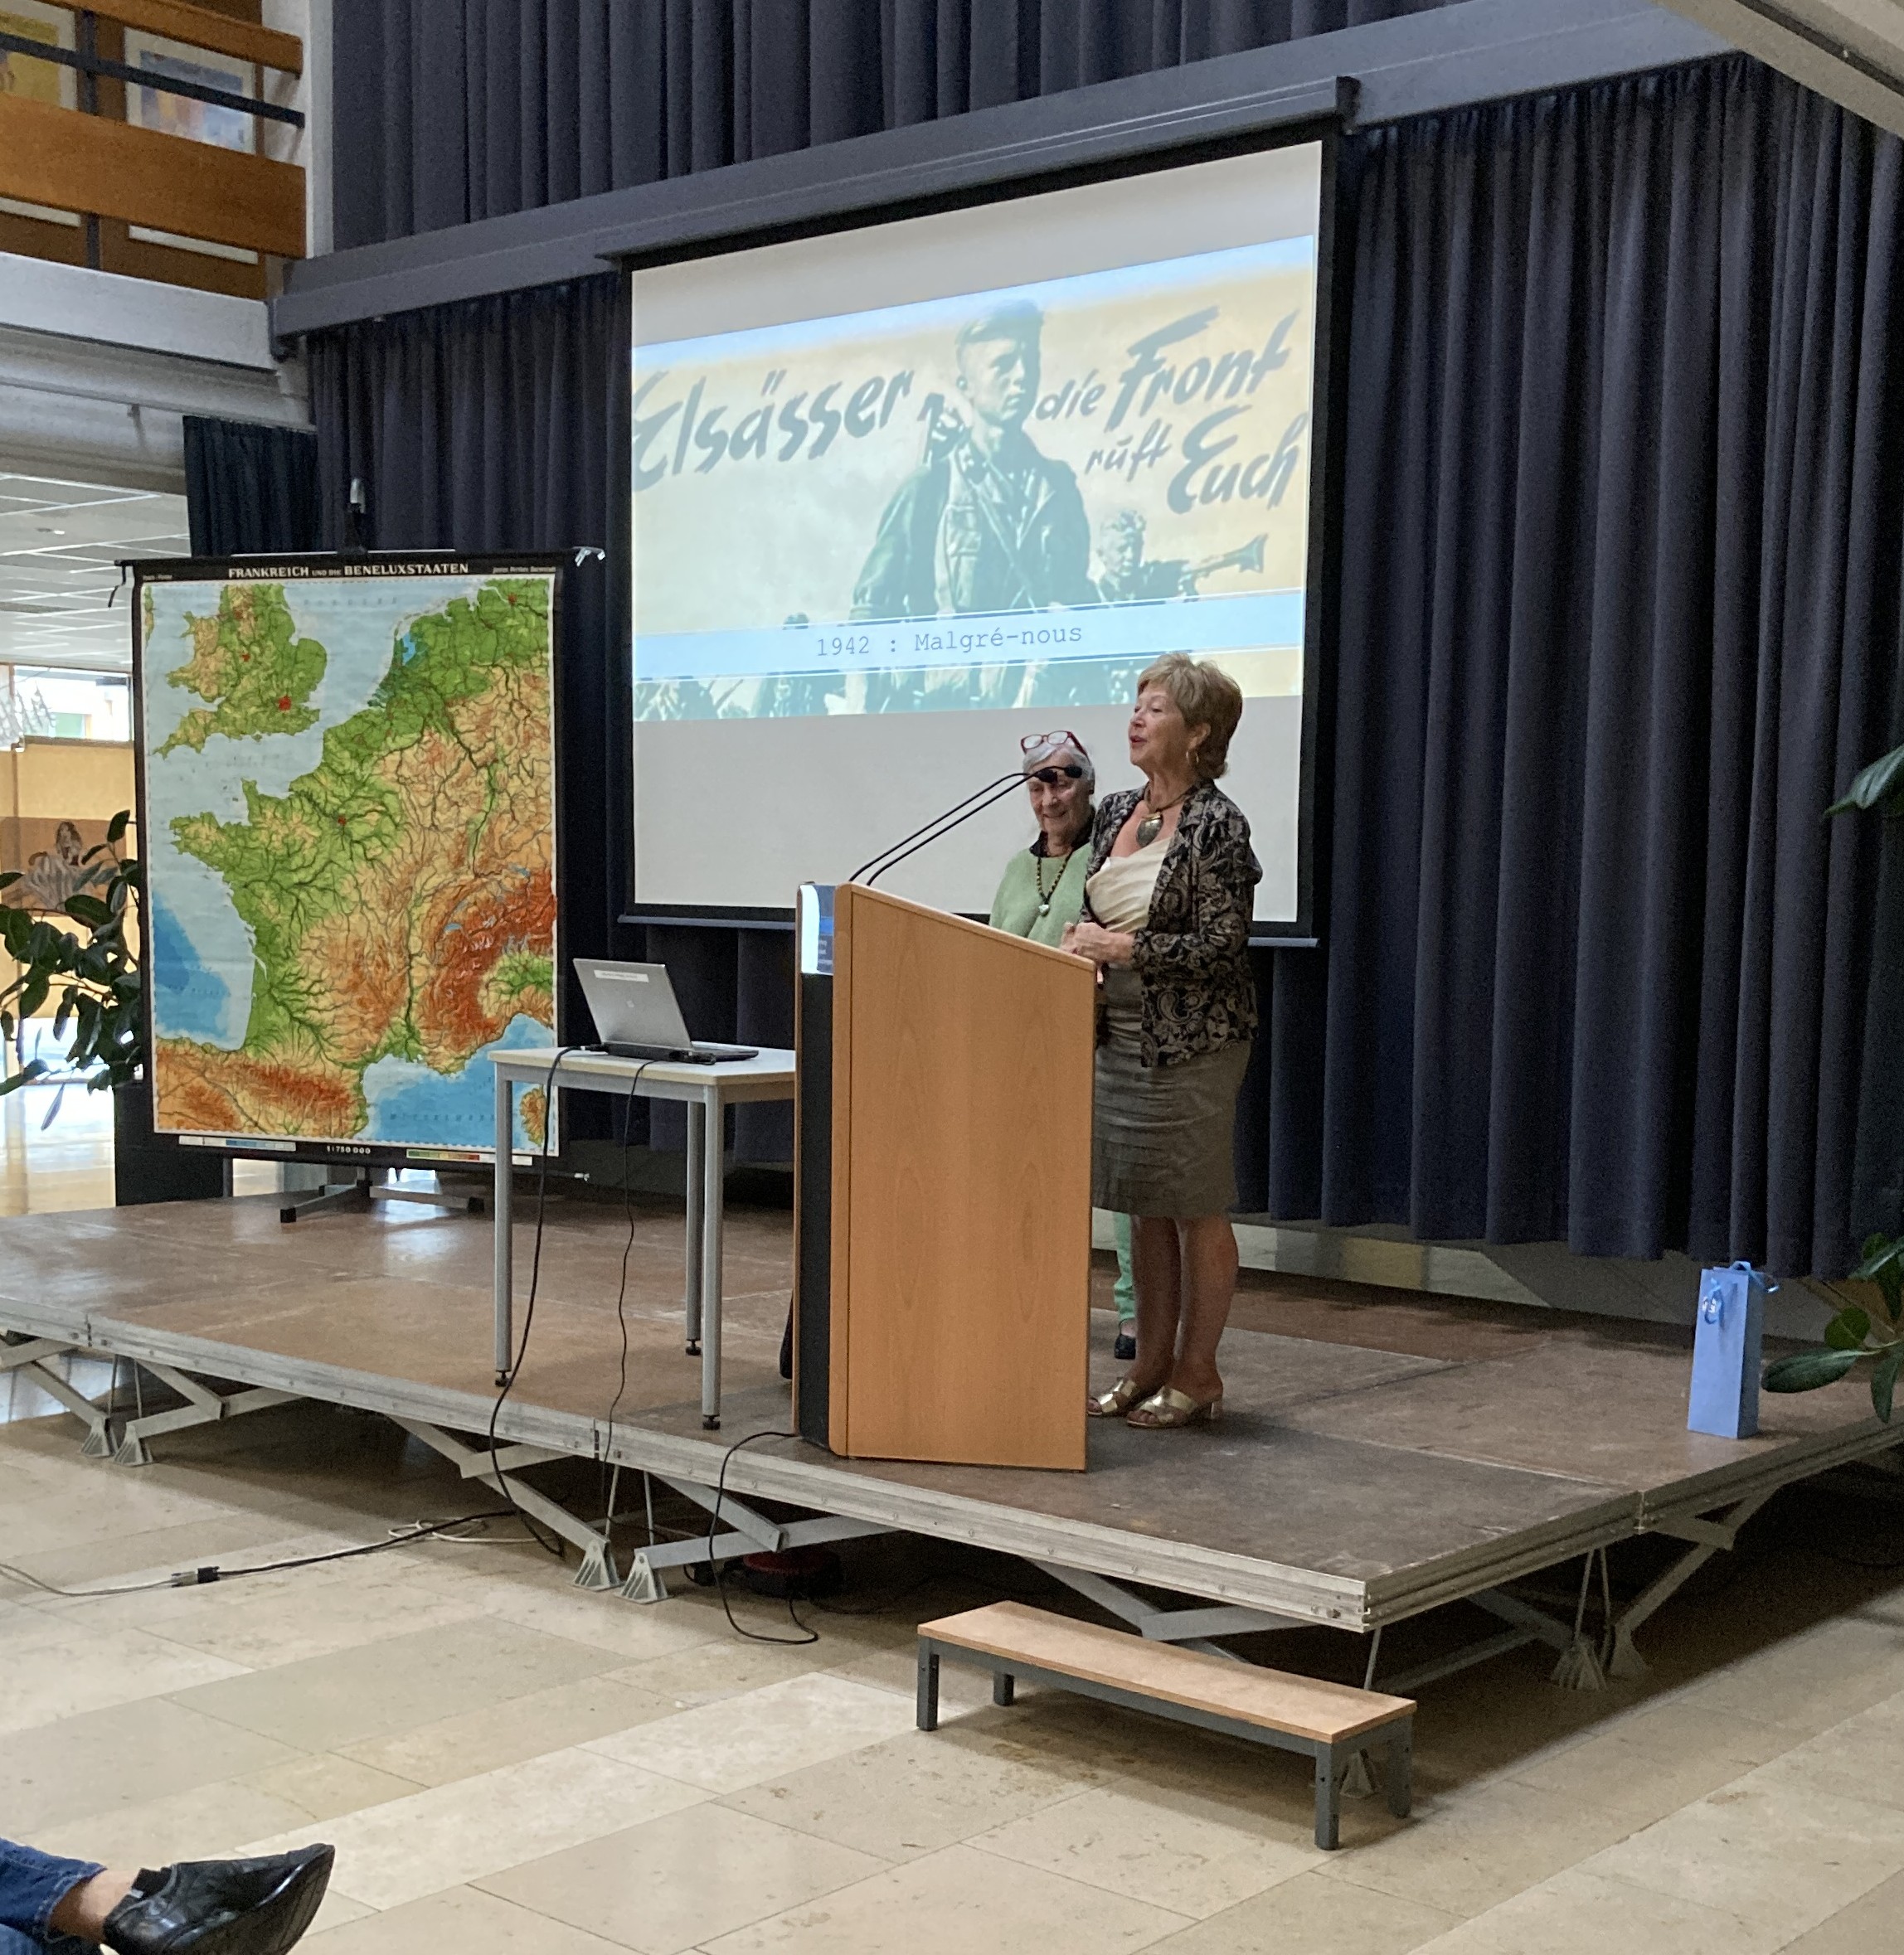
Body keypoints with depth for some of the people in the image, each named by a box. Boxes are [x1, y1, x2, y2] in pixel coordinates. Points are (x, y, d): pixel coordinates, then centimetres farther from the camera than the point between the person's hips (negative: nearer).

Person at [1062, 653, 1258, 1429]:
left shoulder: (1217, 825, -13)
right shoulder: (1115, 812, 9)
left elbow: (1220, 947, -16)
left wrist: (1119, 946, -18)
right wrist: (1081, 940, -2)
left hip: (1192, 1040, -7)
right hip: (1119, 1034, 7)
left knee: (1195, 1206, 1)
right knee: (1143, 1205, 12)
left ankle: (1197, 1374, 11)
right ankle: (1151, 1364, 21)